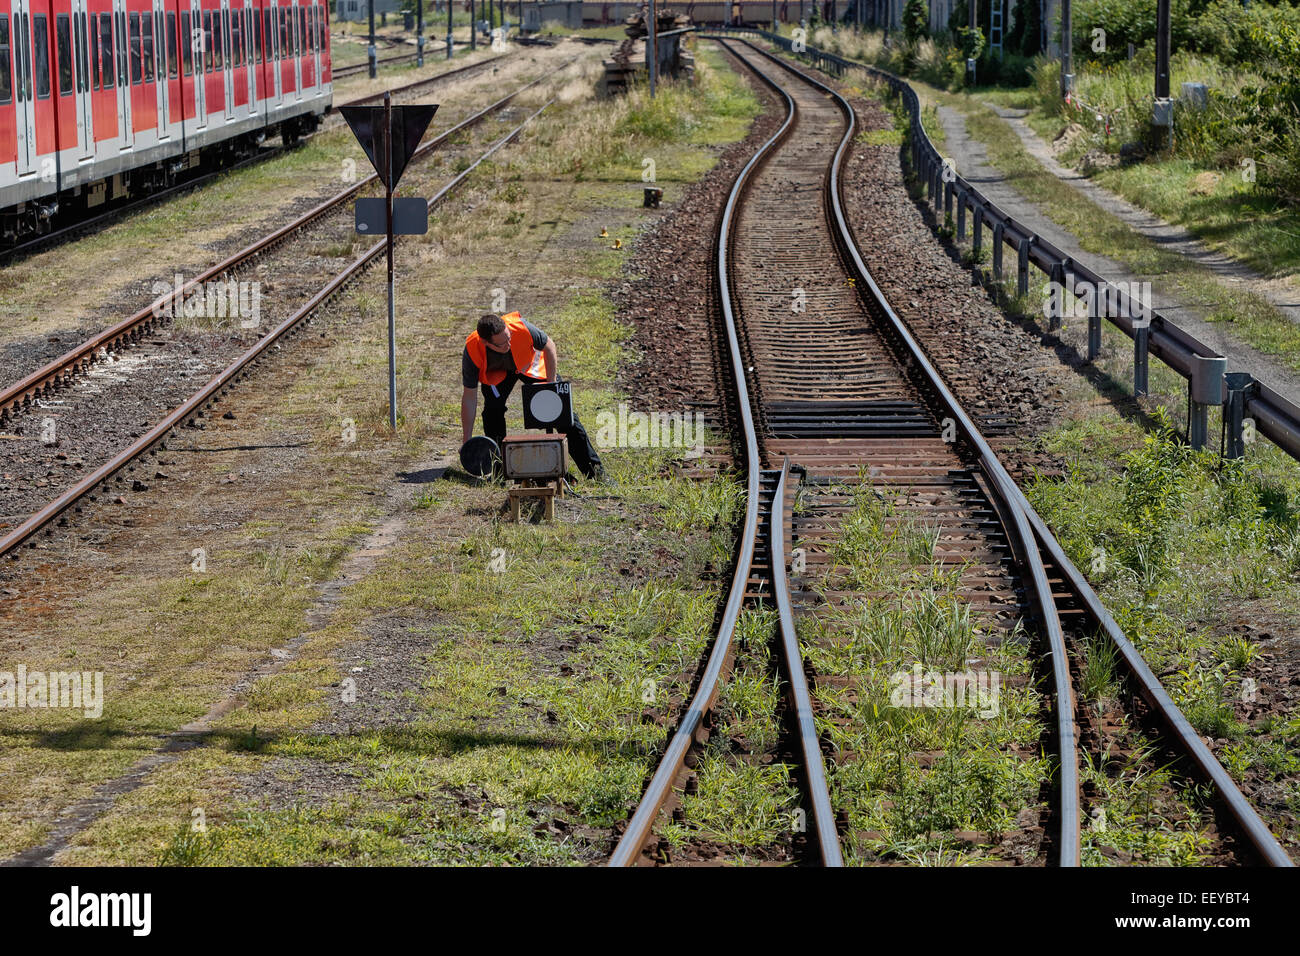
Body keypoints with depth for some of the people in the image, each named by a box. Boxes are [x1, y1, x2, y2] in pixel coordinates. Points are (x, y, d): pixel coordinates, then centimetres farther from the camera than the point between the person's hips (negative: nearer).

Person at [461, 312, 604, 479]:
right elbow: (469, 398, -28)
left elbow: (549, 346, -19)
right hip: (498, 371, 0)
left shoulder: (521, 328, -42)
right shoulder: (472, 351, -37)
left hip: (530, 363, 0)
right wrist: (466, 441, -27)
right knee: (493, 409, -23)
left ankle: (594, 469, 2)